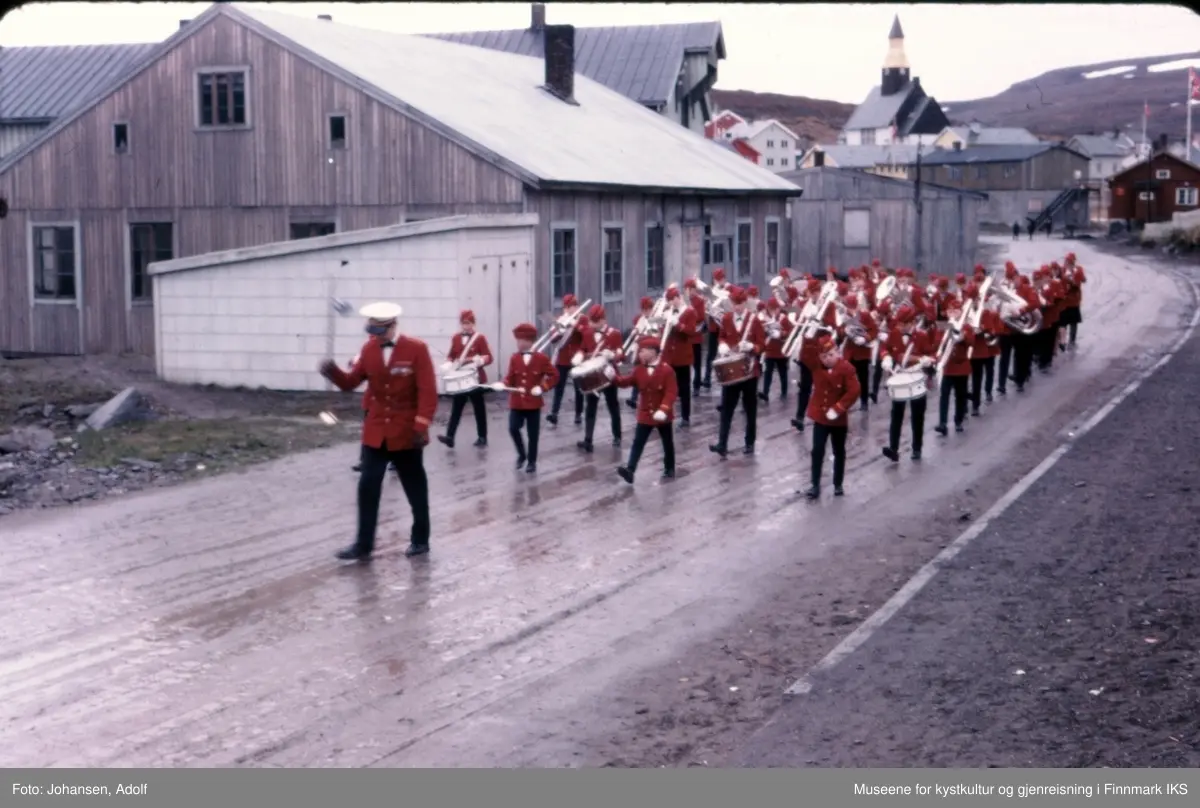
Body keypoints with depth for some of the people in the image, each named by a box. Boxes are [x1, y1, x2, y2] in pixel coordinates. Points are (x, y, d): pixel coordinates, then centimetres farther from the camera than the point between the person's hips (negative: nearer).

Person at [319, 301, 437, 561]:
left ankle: (420, 540, 25)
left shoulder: (417, 349, -12)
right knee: (367, 487, 0)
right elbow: (351, 382, 3)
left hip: (406, 432, -4)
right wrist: (334, 372, -18)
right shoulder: (369, 349, 2)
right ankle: (363, 545, 6)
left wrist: (422, 426, -19)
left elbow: (428, 391, -13)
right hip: (375, 432, 4)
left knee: (415, 488, 10)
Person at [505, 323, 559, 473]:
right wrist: (503, 384, -16)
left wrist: (542, 387, -10)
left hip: (533, 402, -2)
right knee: (513, 428, -8)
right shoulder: (514, 358, 4)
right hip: (516, 401, 2)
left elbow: (554, 375, 0)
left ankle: (532, 461, 16)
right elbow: (510, 378, 5)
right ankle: (521, 454, 15)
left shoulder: (541, 358, -5)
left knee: (533, 434, 4)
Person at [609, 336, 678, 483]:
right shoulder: (639, 370, 2)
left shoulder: (666, 370, -15)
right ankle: (630, 470, -12)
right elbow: (627, 381, -2)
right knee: (638, 442, -5)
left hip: (662, 415, -4)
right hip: (645, 414, 4)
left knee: (667, 443, 12)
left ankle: (669, 469, 28)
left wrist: (663, 409, -30)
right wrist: (614, 377, -22)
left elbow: (672, 392, -19)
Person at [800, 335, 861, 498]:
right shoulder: (816, 365, -3)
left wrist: (838, 409, -22)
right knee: (817, 451, 0)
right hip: (820, 417, 2)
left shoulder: (846, 368, -15)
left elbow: (854, 391, -19)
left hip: (838, 419, -2)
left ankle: (838, 485, 22)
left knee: (839, 452, 11)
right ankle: (815, 485, 6)